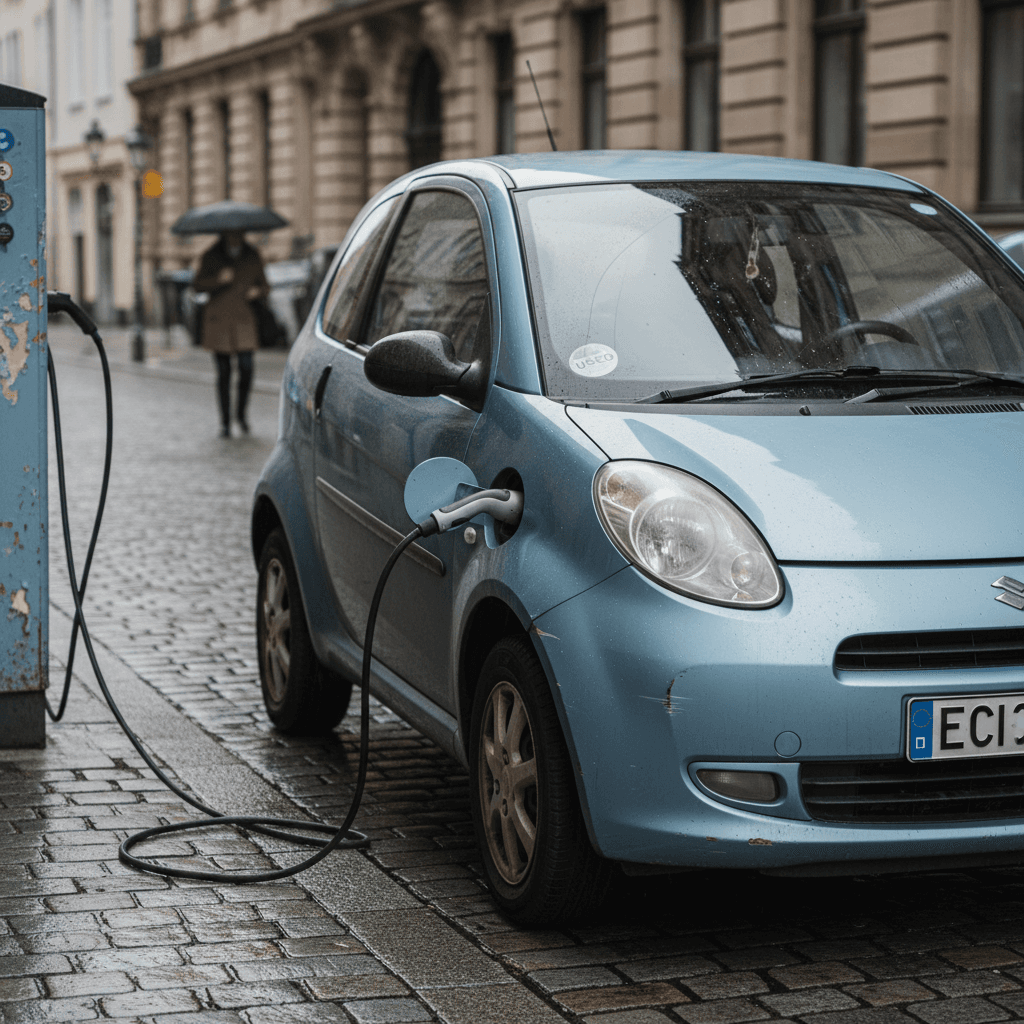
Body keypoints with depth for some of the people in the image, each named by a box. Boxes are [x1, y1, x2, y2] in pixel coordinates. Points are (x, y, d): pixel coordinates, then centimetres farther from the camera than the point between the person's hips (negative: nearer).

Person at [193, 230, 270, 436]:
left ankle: (241, 412, 14)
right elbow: (198, 285, -2)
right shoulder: (211, 257, 2)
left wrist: (257, 291, -10)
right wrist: (218, 280, -20)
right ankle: (225, 421, 8)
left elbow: (265, 286, 13)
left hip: (243, 319, 1)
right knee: (223, 371, -2)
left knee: (246, 368, -10)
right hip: (218, 319, -1)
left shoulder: (252, 257, 8)